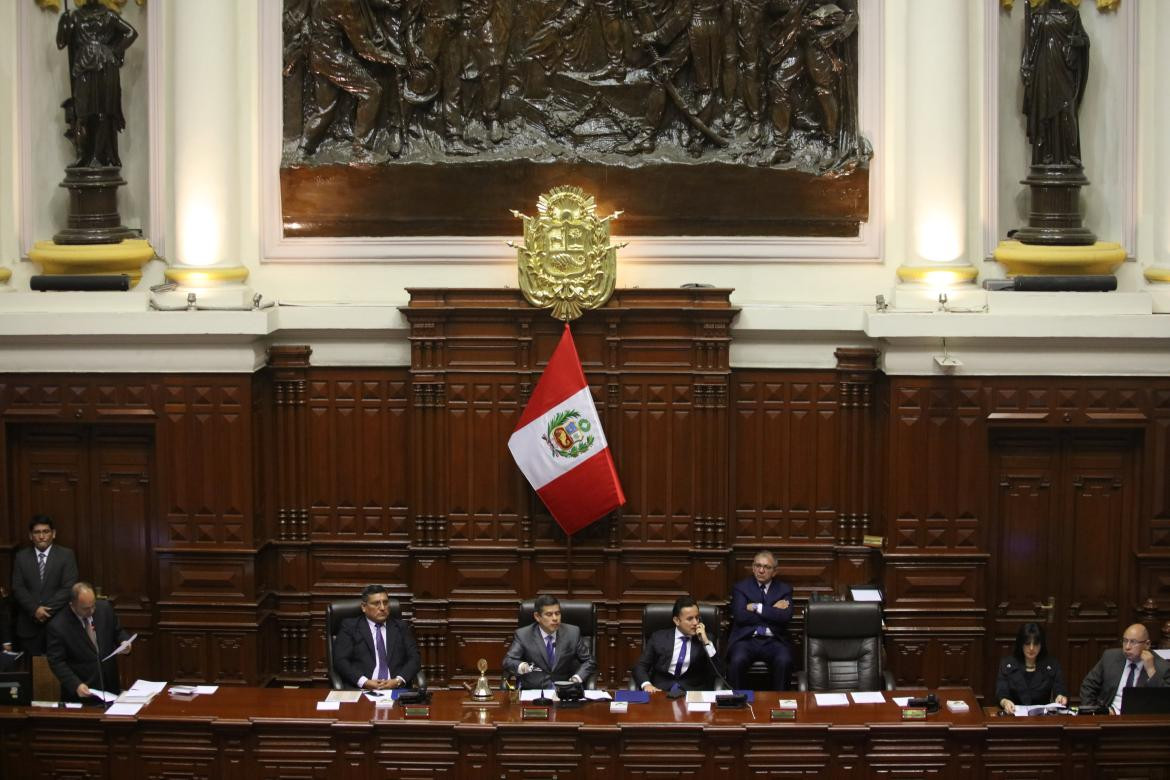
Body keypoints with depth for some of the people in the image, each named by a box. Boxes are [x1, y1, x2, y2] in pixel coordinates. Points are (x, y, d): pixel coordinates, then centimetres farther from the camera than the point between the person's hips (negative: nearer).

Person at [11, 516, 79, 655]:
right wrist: (35, 610, -13)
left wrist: (47, 611, -14)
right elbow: (18, 588, 2)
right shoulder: (21, 557, 9)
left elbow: (69, 587, -6)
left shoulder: (66, 555, 2)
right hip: (29, 625, 2)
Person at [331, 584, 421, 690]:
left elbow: (414, 659, 10)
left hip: (396, 688, 2)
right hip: (360, 689, -2)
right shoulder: (350, 627, 10)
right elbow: (340, 660, 0)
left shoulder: (401, 628, 18)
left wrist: (398, 680, -9)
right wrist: (364, 682, -14)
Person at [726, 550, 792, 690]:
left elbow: (786, 616, -6)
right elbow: (740, 616, -7)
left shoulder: (784, 589, 13)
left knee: (784, 661, -31)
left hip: (774, 641, 1)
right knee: (737, 661, -32)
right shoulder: (740, 587, 10)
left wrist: (757, 607, -8)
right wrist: (772, 611, -4)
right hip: (746, 639, -1)